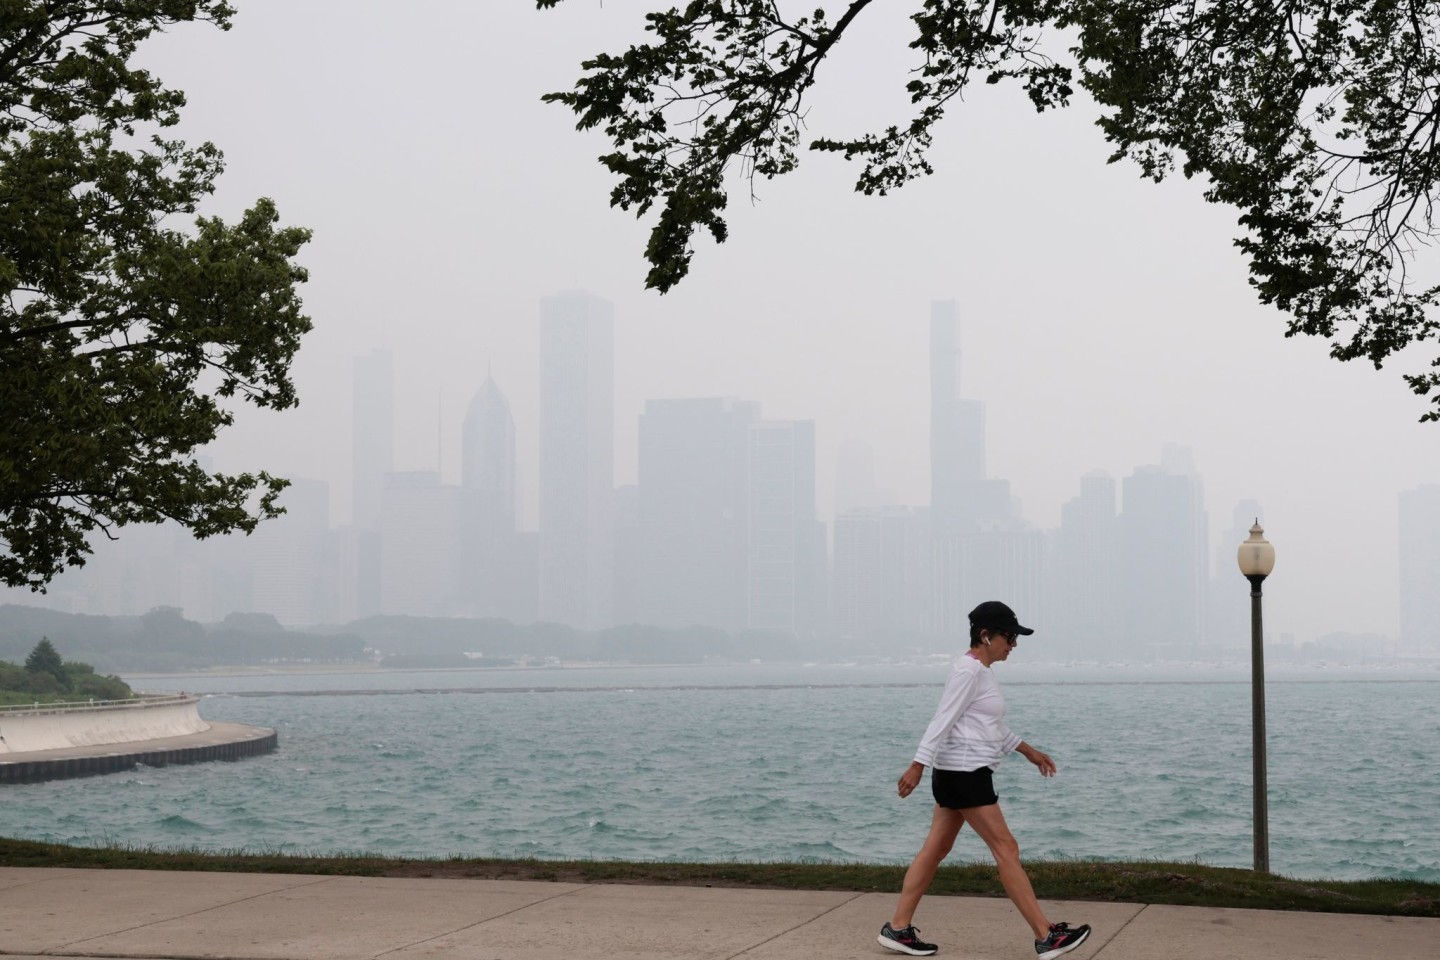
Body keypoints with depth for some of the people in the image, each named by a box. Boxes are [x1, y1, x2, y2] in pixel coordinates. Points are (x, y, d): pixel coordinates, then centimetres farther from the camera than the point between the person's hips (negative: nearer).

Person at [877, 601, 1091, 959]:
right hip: (964, 772, -10)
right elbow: (942, 721, -20)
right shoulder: (969, 671, -15)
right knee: (1006, 848, -7)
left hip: (960, 774, 10)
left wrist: (1029, 751, 27)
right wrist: (917, 766, -23)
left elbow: (993, 728, 25)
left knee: (936, 850, 10)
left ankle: (898, 928, 12)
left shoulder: (979, 671, 16)